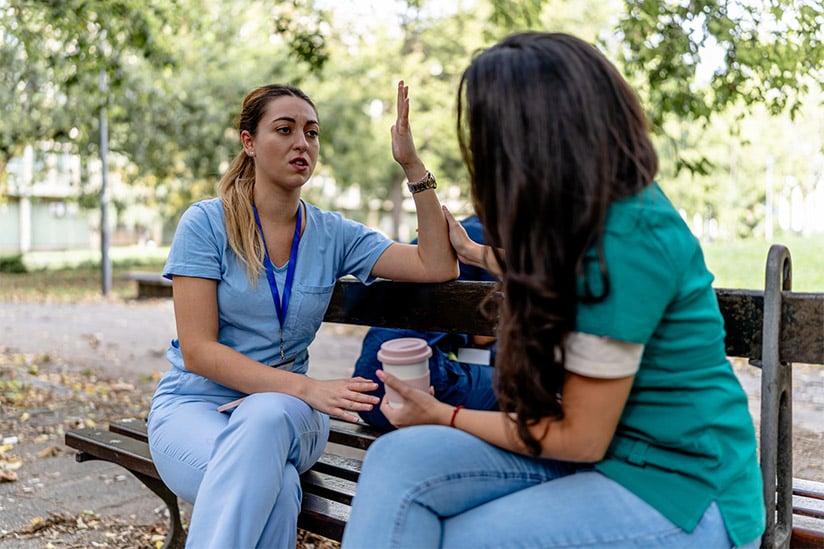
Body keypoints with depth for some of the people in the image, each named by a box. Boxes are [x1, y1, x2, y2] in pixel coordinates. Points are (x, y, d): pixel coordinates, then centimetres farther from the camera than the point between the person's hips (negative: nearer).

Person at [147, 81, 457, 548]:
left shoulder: (333, 234, 3)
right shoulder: (207, 223, -6)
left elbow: (439, 267, -5)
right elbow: (197, 351, -13)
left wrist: (413, 166, -12)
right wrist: (306, 388, -25)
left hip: (283, 410, 3)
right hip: (195, 404, -3)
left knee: (267, 415, -35)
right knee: (275, 488, -35)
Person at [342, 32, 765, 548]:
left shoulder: (628, 240, -26)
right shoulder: (607, 210, 1)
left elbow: (580, 439, -17)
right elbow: (547, 278, 28)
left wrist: (445, 416, -4)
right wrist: (473, 251, 41)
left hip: (678, 488, -7)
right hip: (609, 447, 7)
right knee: (400, 458, -12)